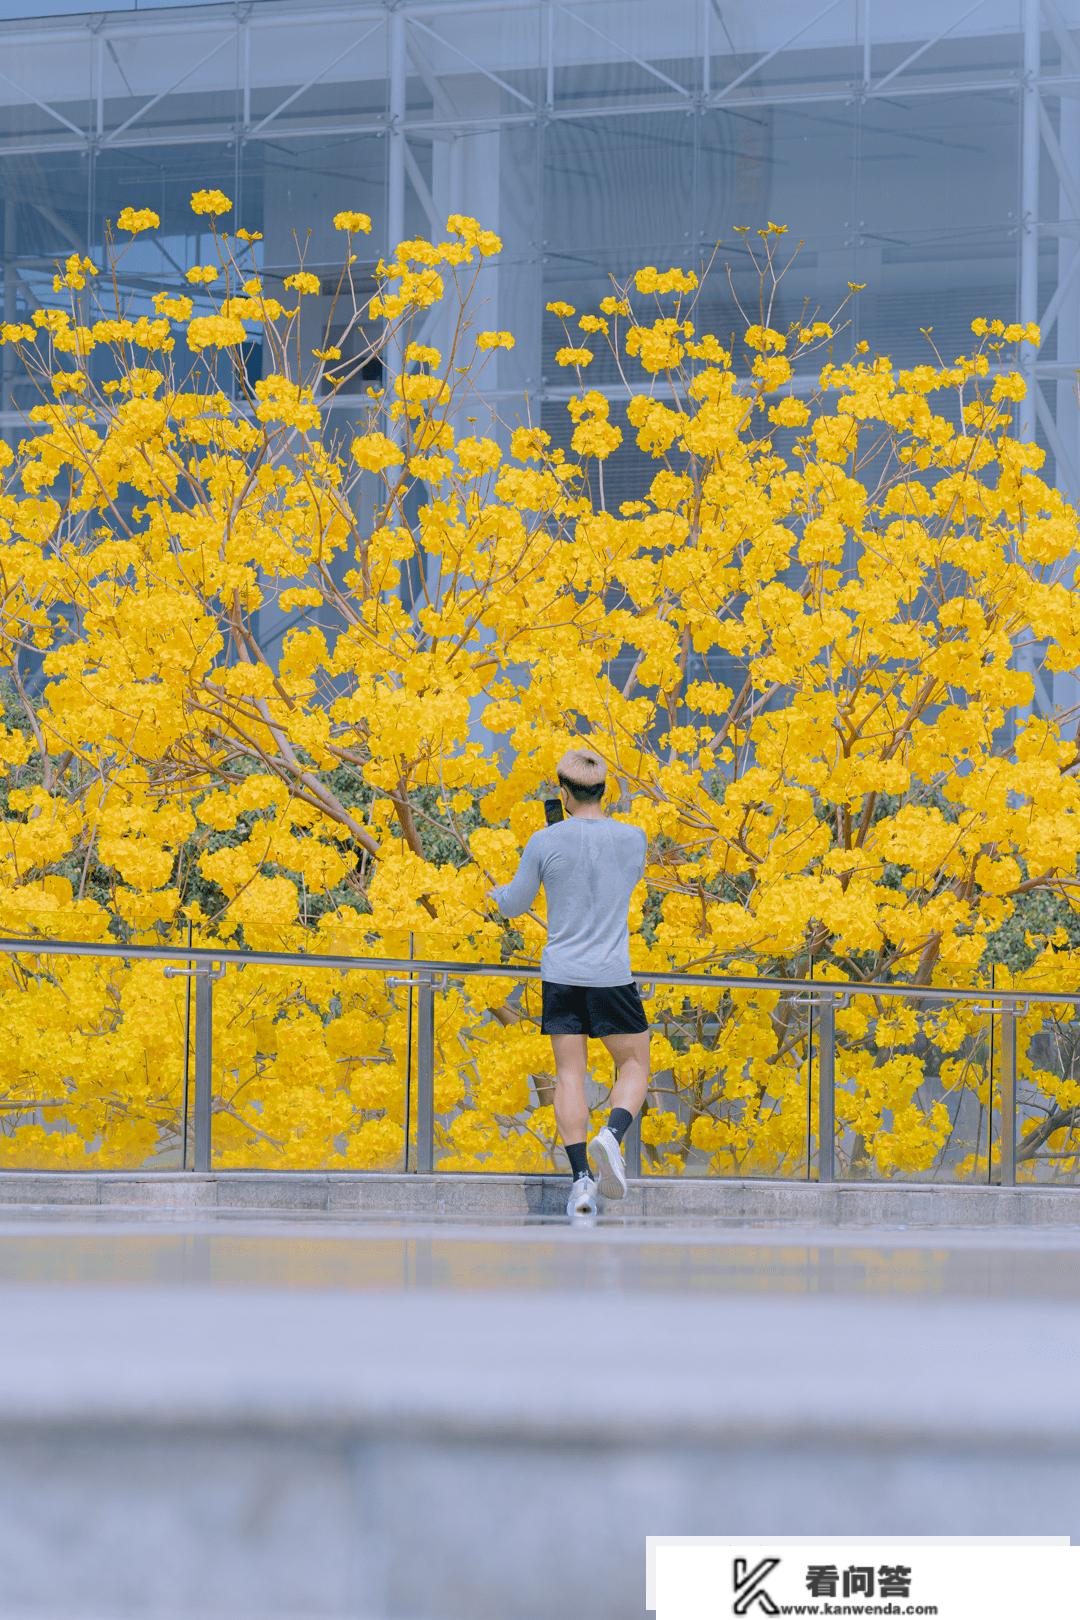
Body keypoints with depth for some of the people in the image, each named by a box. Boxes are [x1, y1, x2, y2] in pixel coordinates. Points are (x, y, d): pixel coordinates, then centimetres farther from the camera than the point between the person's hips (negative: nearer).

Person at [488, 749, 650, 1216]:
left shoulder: (545, 842, -6)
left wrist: (497, 893, 28)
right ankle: (612, 1136, -16)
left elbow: (514, 904, 6)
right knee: (634, 1065, 12)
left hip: (560, 975, 0)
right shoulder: (633, 839, -3)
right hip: (611, 976, 0)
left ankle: (581, 1177, -4)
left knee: (569, 1074, 4)